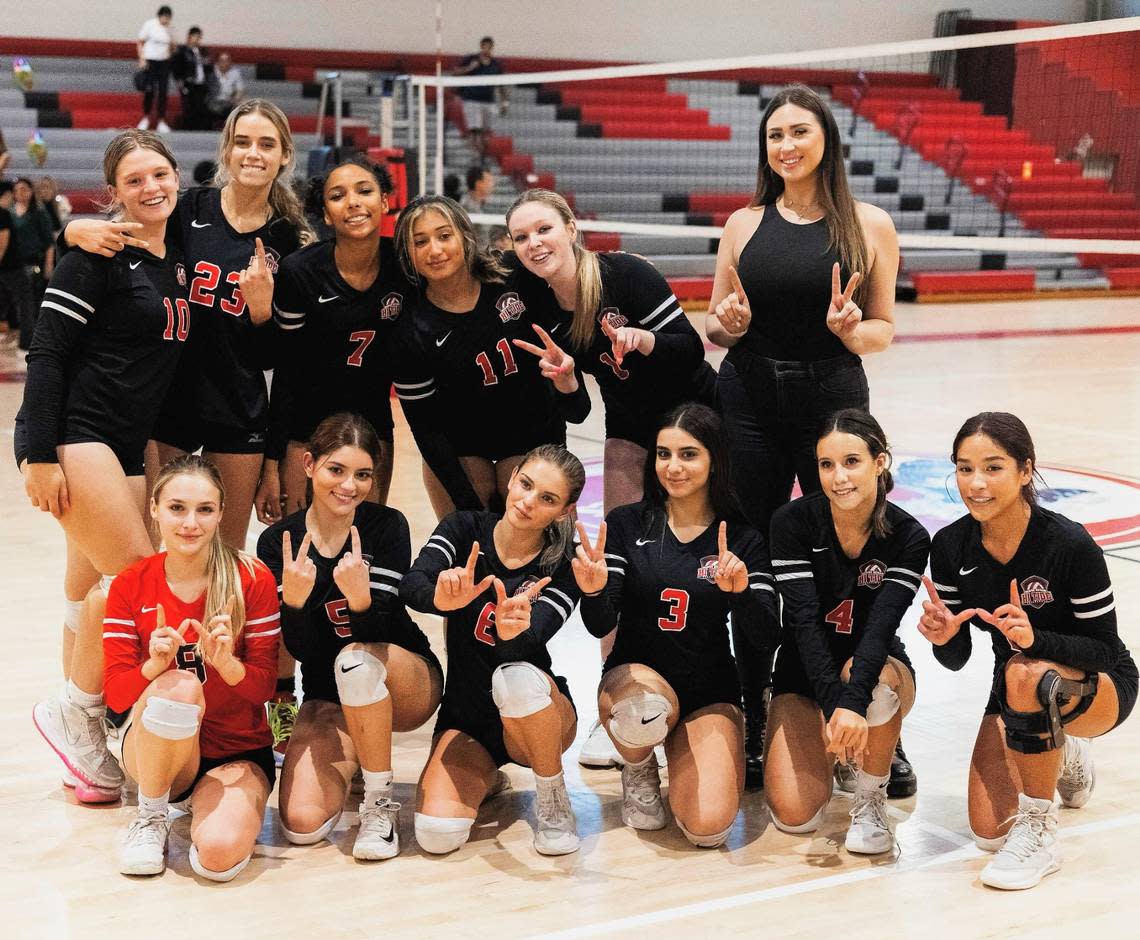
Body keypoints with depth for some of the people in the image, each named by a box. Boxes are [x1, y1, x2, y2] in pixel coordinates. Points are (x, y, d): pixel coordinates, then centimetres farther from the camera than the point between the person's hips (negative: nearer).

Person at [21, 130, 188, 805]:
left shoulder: (178, 257, 12)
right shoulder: (100, 255, -10)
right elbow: (47, 353, -14)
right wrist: (40, 455, -19)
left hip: (128, 445, 7)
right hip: (74, 436, -7)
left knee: (92, 593, 9)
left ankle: (83, 736, 16)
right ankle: (76, 712, 2)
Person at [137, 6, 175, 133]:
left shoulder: (168, 28, 7)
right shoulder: (149, 25, -5)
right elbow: (140, 43, -4)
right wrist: (142, 59, -12)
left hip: (164, 62, 4)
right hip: (150, 61, -3)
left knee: (163, 92, -1)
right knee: (149, 91, 0)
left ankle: (161, 122, 3)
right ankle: (145, 118, 20)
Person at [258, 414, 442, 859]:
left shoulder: (386, 526, -13)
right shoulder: (278, 542, -9)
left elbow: (378, 632, -20)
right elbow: (300, 649, -12)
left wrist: (360, 597, -43)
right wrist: (293, 601, -33)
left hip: (407, 683, -2)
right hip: (327, 697, 2)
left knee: (356, 657, -37)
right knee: (302, 824, -18)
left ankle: (380, 804, -18)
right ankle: (351, 762, 17)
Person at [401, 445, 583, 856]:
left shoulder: (563, 567, -11)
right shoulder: (464, 529, -5)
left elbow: (530, 646, -28)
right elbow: (409, 587, -24)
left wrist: (515, 630, -53)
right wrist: (441, 597, -48)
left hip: (536, 718, -2)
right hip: (465, 717, 2)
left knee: (517, 676, -38)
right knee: (437, 834, -24)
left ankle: (553, 797, -10)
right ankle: (486, 780, 14)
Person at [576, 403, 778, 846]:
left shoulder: (743, 539, -2)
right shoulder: (626, 524, -4)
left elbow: (767, 628, -11)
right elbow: (601, 625, -10)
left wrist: (740, 590, -32)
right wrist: (594, 591, -34)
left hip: (710, 692, 1)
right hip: (634, 675, -1)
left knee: (708, 826, -20)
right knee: (646, 711, -39)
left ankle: (684, 756, 17)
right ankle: (638, 769, 1)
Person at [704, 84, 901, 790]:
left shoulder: (870, 225, 2)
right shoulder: (744, 224, 7)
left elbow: (884, 331, 5)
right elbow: (716, 329, 12)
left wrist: (851, 329, -17)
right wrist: (728, 324, -11)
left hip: (833, 403, -2)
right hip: (749, 405, 2)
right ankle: (753, 725, 19)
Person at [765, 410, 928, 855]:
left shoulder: (908, 538, -15)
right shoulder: (793, 522, -16)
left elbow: (882, 625, -26)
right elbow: (803, 621, -24)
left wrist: (853, 702, -44)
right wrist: (833, 706, -39)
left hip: (878, 664, 0)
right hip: (804, 674, 1)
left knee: (875, 679, -40)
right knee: (794, 815, -19)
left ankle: (871, 800, -12)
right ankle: (822, 749, 18)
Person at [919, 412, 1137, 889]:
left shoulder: (1070, 545, -28)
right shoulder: (950, 546, -14)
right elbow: (957, 658, -6)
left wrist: (1035, 639, -41)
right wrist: (943, 636, -30)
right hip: (1016, 685, 5)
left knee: (1027, 674, -40)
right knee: (989, 831, -7)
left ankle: (1039, 833, -21)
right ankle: (1061, 756, 26)